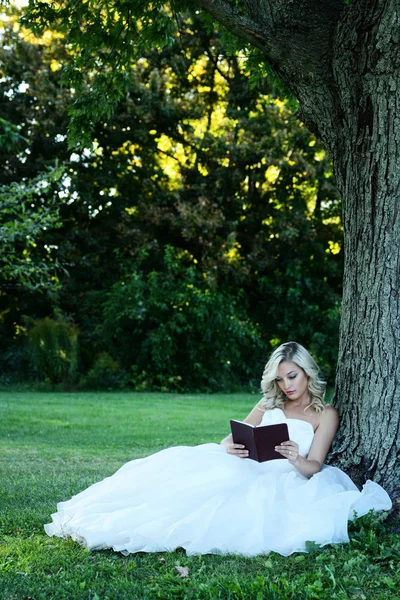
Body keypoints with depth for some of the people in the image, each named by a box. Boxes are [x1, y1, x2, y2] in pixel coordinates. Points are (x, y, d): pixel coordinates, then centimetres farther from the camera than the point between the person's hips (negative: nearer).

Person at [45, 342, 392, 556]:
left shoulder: (326, 414, 6)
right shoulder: (269, 405, 19)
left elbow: (314, 467, -4)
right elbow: (230, 439, 12)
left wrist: (297, 460, -28)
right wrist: (230, 448, -13)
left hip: (281, 482, -4)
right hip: (247, 470, 5)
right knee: (185, 463, -23)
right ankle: (98, 519, -33)